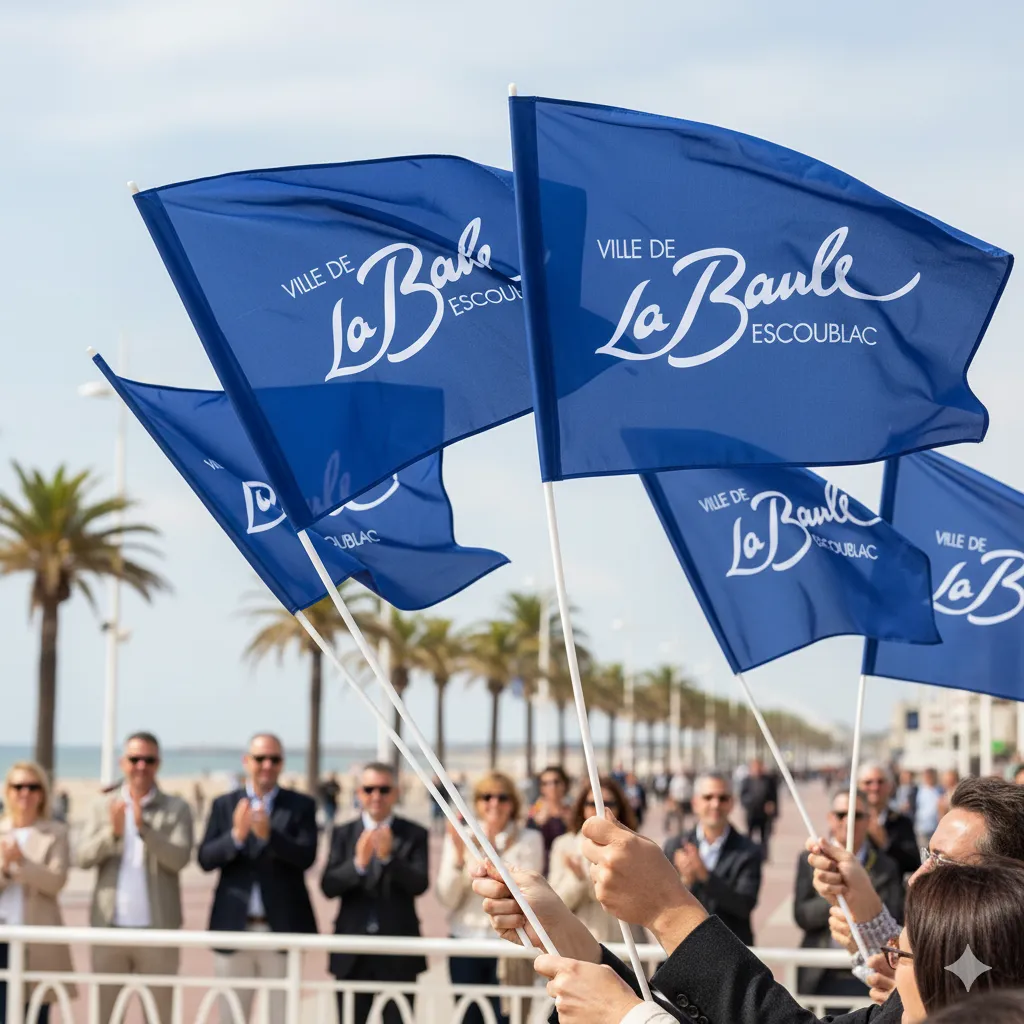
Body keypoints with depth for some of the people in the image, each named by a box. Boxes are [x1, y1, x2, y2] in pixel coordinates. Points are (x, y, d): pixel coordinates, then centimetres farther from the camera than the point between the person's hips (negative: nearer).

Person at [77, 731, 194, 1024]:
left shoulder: (177, 809, 3)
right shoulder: (104, 807, 10)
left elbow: (179, 858, -10)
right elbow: (83, 857, -1)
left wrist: (144, 828, -23)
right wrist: (112, 832, -18)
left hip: (157, 929, -2)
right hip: (109, 927, 2)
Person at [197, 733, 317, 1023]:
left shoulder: (301, 806, 4)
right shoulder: (224, 805, 8)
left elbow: (306, 856, -9)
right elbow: (206, 859, -2)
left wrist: (268, 835, -24)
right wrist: (236, 836, -20)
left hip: (283, 927, -2)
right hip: (234, 926, 2)